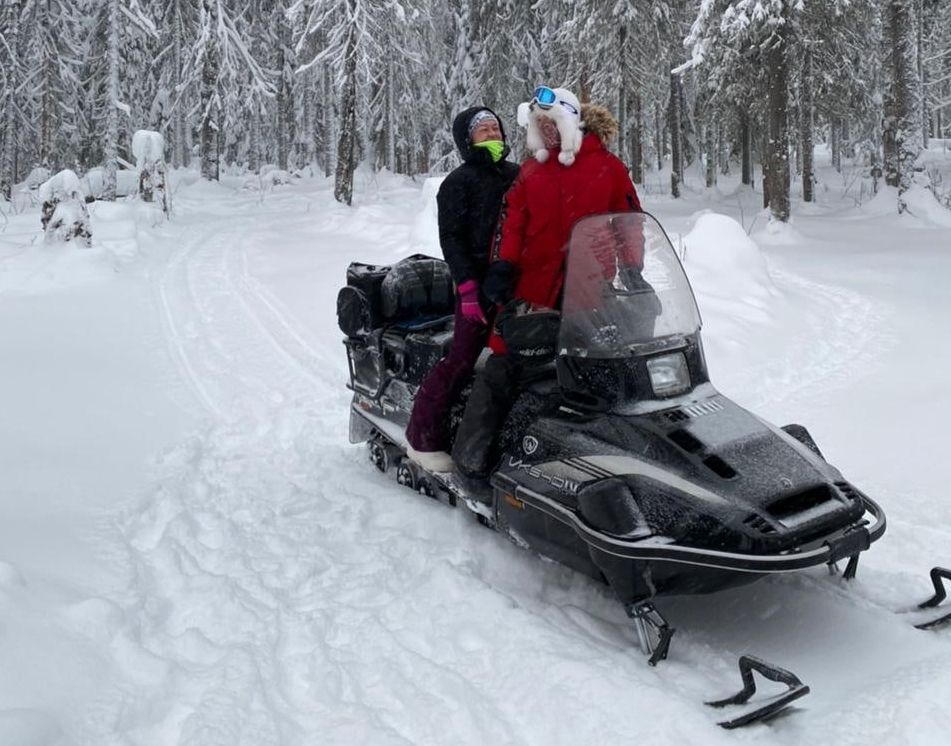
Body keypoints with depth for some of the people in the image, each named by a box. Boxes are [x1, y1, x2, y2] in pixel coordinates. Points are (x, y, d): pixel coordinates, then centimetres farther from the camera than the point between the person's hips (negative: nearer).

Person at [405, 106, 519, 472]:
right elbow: (451, 237, -9)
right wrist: (467, 287, -19)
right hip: (480, 283, -6)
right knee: (462, 359, -8)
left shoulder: (516, 175, 16)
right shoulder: (460, 181, -2)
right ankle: (423, 438, 1)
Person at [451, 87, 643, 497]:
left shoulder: (608, 168, 8)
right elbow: (511, 223, 4)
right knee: (502, 370, -6)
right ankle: (471, 461, -1)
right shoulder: (530, 173, 14)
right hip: (534, 292, 1)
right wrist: (502, 266, -11)